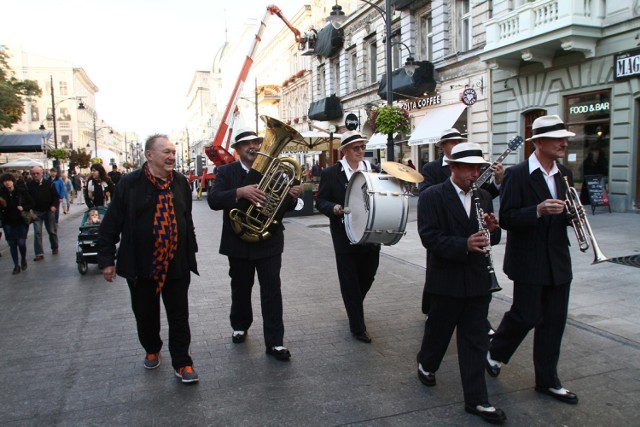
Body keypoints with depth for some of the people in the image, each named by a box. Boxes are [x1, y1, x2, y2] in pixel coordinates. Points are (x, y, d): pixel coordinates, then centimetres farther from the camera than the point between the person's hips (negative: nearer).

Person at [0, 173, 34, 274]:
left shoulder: (22, 191, -5)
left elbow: (31, 203, 1)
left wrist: (23, 208, -16)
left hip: (21, 221, -2)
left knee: (21, 243, -3)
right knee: (12, 244, 5)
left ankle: (23, 260, 26)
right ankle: (16, 266, 15)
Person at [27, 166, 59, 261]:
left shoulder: (49, 183, -3)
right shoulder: (29, 185, -1)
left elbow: (55, 195, 0)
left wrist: (54, 205, -14)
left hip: (49, 211, 0)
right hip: (36, 212, 0)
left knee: (52, 231, 11)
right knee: (37, 232, -4)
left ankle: (55, 247, 33)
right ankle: (39, 254, -2)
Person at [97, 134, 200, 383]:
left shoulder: (180, 182, 3)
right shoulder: (131, 183, -9)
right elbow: (111, 223, -6)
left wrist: (191, 251, 15)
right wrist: (106, 259, -7)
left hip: (176, 265, 2)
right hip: (141, 266, -2)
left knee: (179, 316, 6)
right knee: (146, 314, 16)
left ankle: (182, 363, 18)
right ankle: (152, 350, 41)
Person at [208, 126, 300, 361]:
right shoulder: (226, 172, -1)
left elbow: (284, 205, 4)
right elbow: (213, 200, -16)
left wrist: (292, 196, -20)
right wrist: (240, 192, -32)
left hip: (270, 242, 0)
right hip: (238, 242, 1)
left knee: (272, 291, -1)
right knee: (240, 287, 17)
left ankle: (275, 342, 6)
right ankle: (240, 326, 41)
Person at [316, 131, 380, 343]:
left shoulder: (372, 169, 5)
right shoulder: (331, 173, -3)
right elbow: (320, 201, 0)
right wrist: (334, 208, -20)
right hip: (345, 236, -3)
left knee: (368, 275, 14)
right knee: (349, 281, 4)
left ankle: (354, 307, 45)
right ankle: (358, 327, 16)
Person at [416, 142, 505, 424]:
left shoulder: (484, 197, 8)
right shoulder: (432, 196, -9)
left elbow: (492, 239, 12)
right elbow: (429, 237, -18)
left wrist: (492, 229, -11)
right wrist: (464, 245, -30)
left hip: (478, 279, 5)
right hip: (446, 279, -4)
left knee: (475, 340, 7)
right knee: (439, 329, 15)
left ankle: (476, 399, 16)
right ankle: (426, 364, 44)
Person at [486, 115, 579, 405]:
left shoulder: (565, 175, 10)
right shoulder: (517, 174, -11)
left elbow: (565, 215, 16)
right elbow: (506, 219, -16)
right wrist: (538, 210, -30)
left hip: (558, 261, 6)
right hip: (529, 261, -6)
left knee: (554, 321, 10)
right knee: (527, 316, 1)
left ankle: (547, 380, 24)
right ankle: (495, 353, 30)